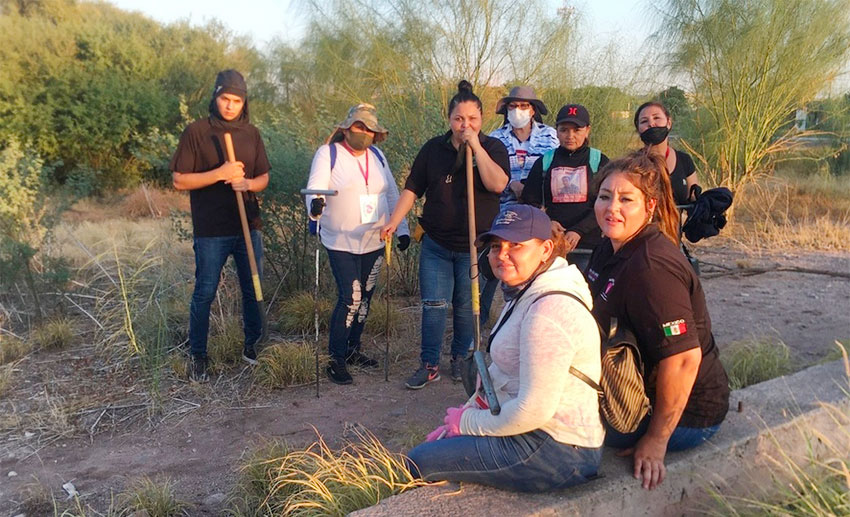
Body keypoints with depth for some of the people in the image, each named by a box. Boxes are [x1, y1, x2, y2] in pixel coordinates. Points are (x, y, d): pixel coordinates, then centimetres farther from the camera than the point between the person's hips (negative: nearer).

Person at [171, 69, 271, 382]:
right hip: (211, 230, -4)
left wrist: (248, 183, -12)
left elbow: (264, 178, 11)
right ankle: (198, 356, 20)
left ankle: (252, 346, 29)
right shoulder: (196, 132, -5)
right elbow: (179, 181, -7)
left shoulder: (251, 134, 7)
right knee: (205, 293, 5)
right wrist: (220, 173, -19)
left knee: (254, 290, 11)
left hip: (248, 226, 4)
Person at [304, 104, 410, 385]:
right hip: (341, 243, -5)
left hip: (374, 242, 6)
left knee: (364, 298, 11)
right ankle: (336, 360, 4)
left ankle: (353, 350, 28)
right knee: (350, 298, -11)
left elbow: (392, 195, 13)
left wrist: (402, 229, 8)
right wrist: (315, 206, -41)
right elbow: (315, 190, -18)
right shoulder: (327, 153, -6)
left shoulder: (377, 156, 9)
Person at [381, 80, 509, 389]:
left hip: (475, 246, -1)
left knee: (466, 306, 10)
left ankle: (460, 357, 31)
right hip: (436, 244, 1)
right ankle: (430, 365, 16)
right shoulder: (433, 149, 3)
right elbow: (412, 189, 4)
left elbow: (497, 184, -22)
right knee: (433, 305, 3)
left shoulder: (493, 148, -3)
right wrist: (393, 222, -5)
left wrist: (476, 145, -21)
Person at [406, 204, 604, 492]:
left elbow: (534, 409, -26)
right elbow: (503, 370, 18)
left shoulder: (549, 310, -25)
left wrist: (468, 422, -12)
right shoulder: (525, 293, 9)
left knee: (420, 463, -7)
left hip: (555, 452, -10)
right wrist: (468, 412, 8)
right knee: (434, 446, 19)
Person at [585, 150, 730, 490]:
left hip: (686, 413, -9)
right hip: (643, 388, 9)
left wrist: (656, 440, -23)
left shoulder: (650, 268, -29)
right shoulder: (612, 248, 2)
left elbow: (683, 358, -32)